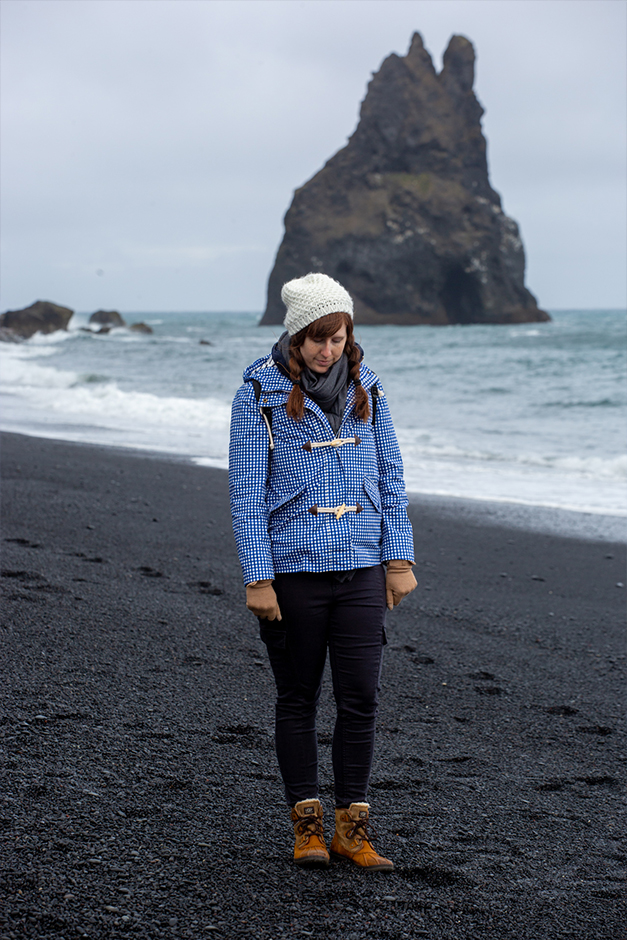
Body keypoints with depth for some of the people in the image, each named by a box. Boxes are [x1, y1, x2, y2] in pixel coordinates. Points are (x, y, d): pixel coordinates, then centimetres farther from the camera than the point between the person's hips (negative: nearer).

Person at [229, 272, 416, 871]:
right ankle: (306, 825, 19)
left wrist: (399, 558, 4)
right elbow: (247, 493, -5)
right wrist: (257, 578, -9)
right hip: (292, 568, -3)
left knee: (360, 697, 0)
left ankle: (352, 829, 11)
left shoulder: (365, 389, 6)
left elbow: (389, 477, 10)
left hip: (360, 568, 3)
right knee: (298, 699, 8)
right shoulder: (259, 394, -5)